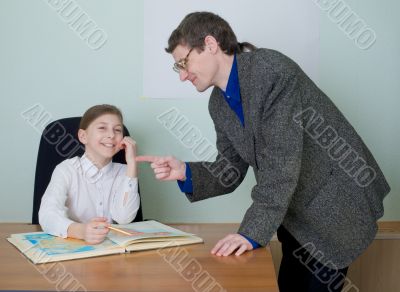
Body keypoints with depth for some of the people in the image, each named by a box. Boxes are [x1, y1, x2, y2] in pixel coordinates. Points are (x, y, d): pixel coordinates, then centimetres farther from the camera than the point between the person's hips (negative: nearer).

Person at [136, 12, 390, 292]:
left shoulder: (272, 70, -23)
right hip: (295, 211, 7)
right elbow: (231, 171, 3)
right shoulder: (218, 104, 3)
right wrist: (185, 173, -15)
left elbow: (282, 160, -29)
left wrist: (252, 231, -31)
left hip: (336, 201, -7)